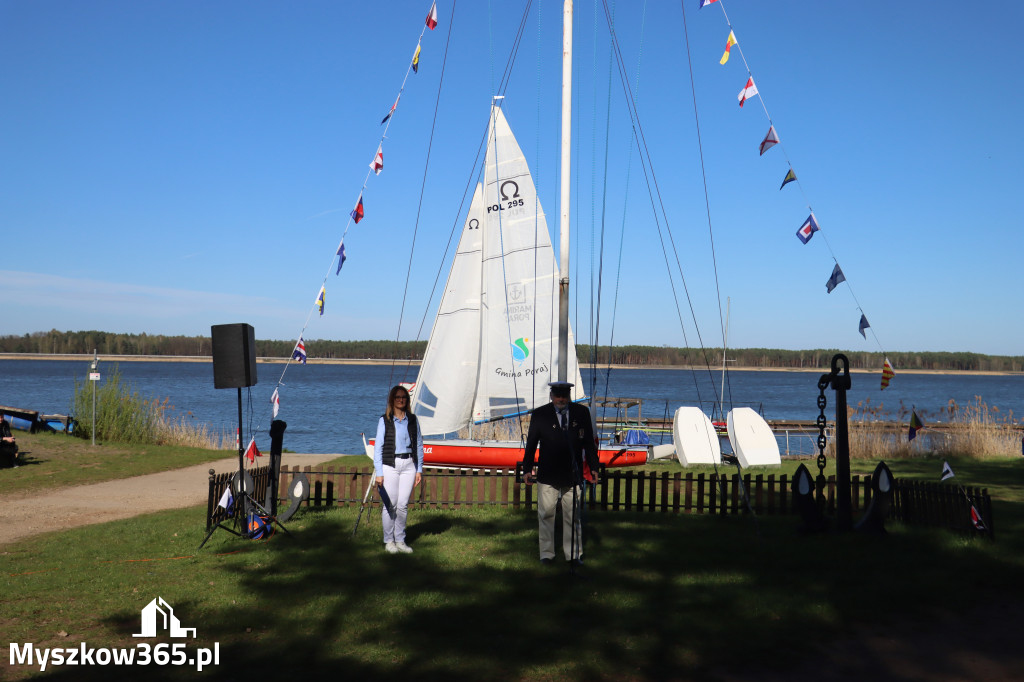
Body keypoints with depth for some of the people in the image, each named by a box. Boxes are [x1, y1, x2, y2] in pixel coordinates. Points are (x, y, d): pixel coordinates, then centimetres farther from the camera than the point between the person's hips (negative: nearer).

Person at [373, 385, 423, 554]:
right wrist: (379, 472, -5)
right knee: (390, 504, -1)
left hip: (408, 465, 2)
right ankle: (389, 541, 11)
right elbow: (378, 447, 0)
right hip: (390, 465, -2)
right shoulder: (384, 420, 1)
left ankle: (400, 540, 15)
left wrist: (419, 469, 8)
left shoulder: (412, 420, 9)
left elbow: (419, 445, 13)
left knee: (403, 505, 3)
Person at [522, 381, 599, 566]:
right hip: (547, 476, -1)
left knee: (573, 516, 7)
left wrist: (593, 467, 5)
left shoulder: (581, 413, 4)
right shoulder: (540, 414, 1)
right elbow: (531, 443, 4)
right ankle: (546, 554, 16)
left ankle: (574, 554, 17)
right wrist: (527, 468, -1)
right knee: (546, 515, 4)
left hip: (573, 475, 1)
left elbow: (589, 442, 9)